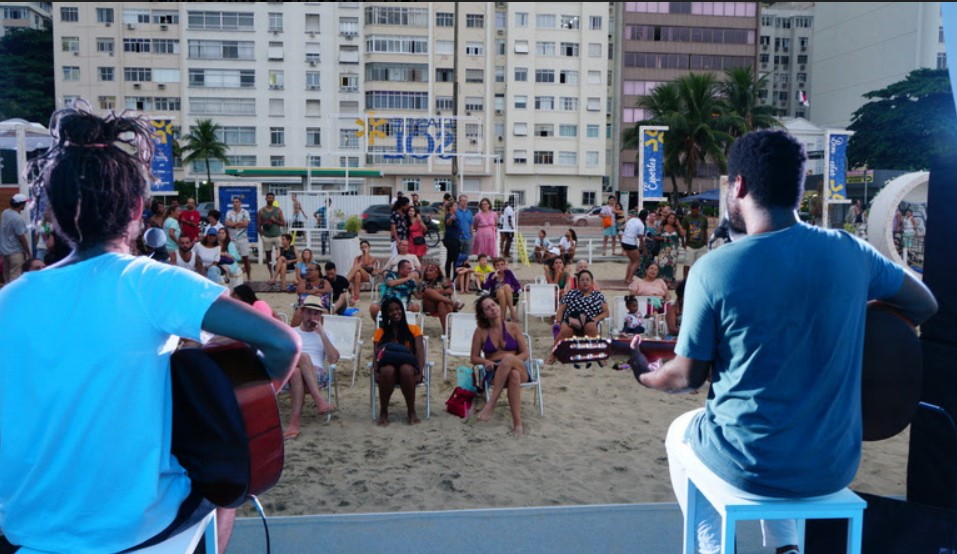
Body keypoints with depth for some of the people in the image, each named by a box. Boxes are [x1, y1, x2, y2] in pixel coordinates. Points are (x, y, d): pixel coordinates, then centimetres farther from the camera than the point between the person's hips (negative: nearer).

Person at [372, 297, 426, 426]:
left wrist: (420, 372, -17)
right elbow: (376, 354, 3)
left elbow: (420, 351, 1)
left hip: (408, 368, 0)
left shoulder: (413, 329, 14)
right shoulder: (380, 332, 15)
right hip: (388, 368, 0)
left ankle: (411, 411, -20)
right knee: (387, 370, -38)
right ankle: (383, 412, -20)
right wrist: (375, 372, -18)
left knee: (406, 370, -39)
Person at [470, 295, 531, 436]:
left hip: (519, 369, 1)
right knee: (514, 375, -40)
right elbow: (474, 358, 10)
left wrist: (509, 360, -16)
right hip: (494, 373, -1)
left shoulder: (513, 327, 6)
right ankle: (517, 423, -44)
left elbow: (525, 354, 5)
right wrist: (486, 362, -13)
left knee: (508, 358, -39)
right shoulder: (480, 332, 5)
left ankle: (490, 405, -41)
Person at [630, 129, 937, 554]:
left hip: (748, 465, -3)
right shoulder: (849, 251, -7)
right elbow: (925, 306, 11)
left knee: (680, 433, 31)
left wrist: (647, 377, 14)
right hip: (834, 466, 4)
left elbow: (688, 377, -7)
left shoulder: (713, 269, -17)